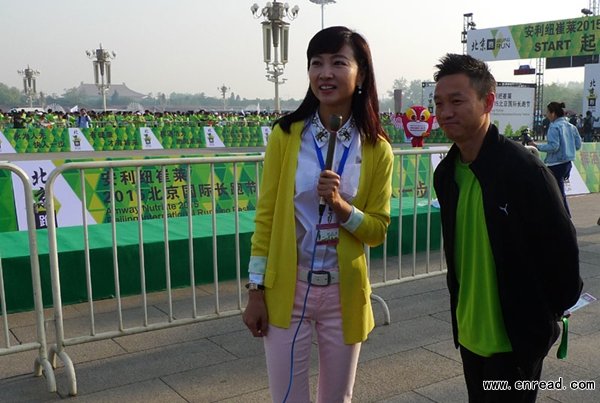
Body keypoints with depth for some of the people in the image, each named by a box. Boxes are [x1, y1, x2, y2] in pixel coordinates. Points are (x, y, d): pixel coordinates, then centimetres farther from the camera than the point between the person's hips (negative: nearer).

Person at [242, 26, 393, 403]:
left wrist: (342, 207, -19)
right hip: (287, 290, -1)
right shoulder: (286, 134, -6)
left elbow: (378, 231, 0)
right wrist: (256, 290, -3)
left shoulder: (377, 149, -4)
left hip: (344, 293, 1)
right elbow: (265, 217, -2)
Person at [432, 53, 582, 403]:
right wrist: (461, 312, 14)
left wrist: (551, 313, -3)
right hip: (469, 332, 7)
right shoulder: (446, 173, 1)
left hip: (517, 338, -6)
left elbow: (562, 247, -14)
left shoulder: (525, 169, -20)